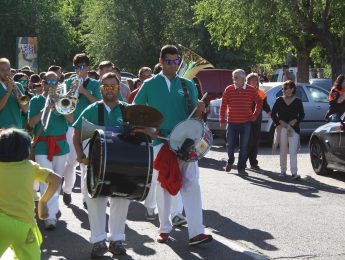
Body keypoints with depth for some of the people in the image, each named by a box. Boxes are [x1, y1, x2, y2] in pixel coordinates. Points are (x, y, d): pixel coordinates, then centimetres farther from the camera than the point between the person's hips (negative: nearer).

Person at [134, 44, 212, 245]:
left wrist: (199, 110, -13)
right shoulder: (150, 85, 5)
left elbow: (193, 115, 9)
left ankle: (196, 232, -12)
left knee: (191, 184, -9)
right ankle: (165, 228, 20)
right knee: (163, 186, 7)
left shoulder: (188, 85, 9)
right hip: (160, 141, 0)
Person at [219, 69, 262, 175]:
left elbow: (259, 102, 14)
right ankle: (230, 161, 35)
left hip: (246, 123, 0)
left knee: (244, 147, 2)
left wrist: (255, 115, 7)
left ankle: (241, 168, 11)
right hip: (232, 122, 0)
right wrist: (222, 120, -2)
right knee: (230, 145, 6)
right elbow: (223, 105, 0)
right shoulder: (228, 89, -1)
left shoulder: (251, 90, 0)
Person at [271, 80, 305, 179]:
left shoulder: (297, 101, 4)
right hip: (281, 129, 2)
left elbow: (302, 115, 8)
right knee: (283, 151, 8)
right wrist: (280, 122, -8)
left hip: (294, 129, -2)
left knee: (293, 151, -10)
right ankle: (283, 171, 17)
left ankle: (294, 173, -12)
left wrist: (295, 121, -10)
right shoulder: (279, 100, 7)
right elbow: (273, 114, 6)